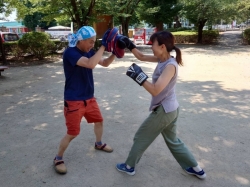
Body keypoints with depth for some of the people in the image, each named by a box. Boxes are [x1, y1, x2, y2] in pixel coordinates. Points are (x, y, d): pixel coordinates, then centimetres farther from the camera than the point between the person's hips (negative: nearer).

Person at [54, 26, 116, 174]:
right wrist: (103, 45, -34)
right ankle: (58, 159, 20)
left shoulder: (89, 51, 2)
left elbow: (105, 63, 10)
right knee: (73, 133, -3)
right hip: (74, 101, -8)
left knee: (99, 120, 21)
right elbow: (91, 64, -37)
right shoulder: (70, 53, -22)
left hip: (89, 98, 8)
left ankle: (99, 144, 48)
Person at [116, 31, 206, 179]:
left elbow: (155, 90, -30)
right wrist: (130, 45, 0)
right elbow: (142, 57, 11)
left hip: (163, 111, -9)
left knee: (141, 138, 9)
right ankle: (196, 169, 34)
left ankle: (129, 166, 29)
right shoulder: (162, 59, 1)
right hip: (171, 109, 10)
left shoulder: (170, 65, -25)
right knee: (172, 140, 25)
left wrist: (139, 76, -28)